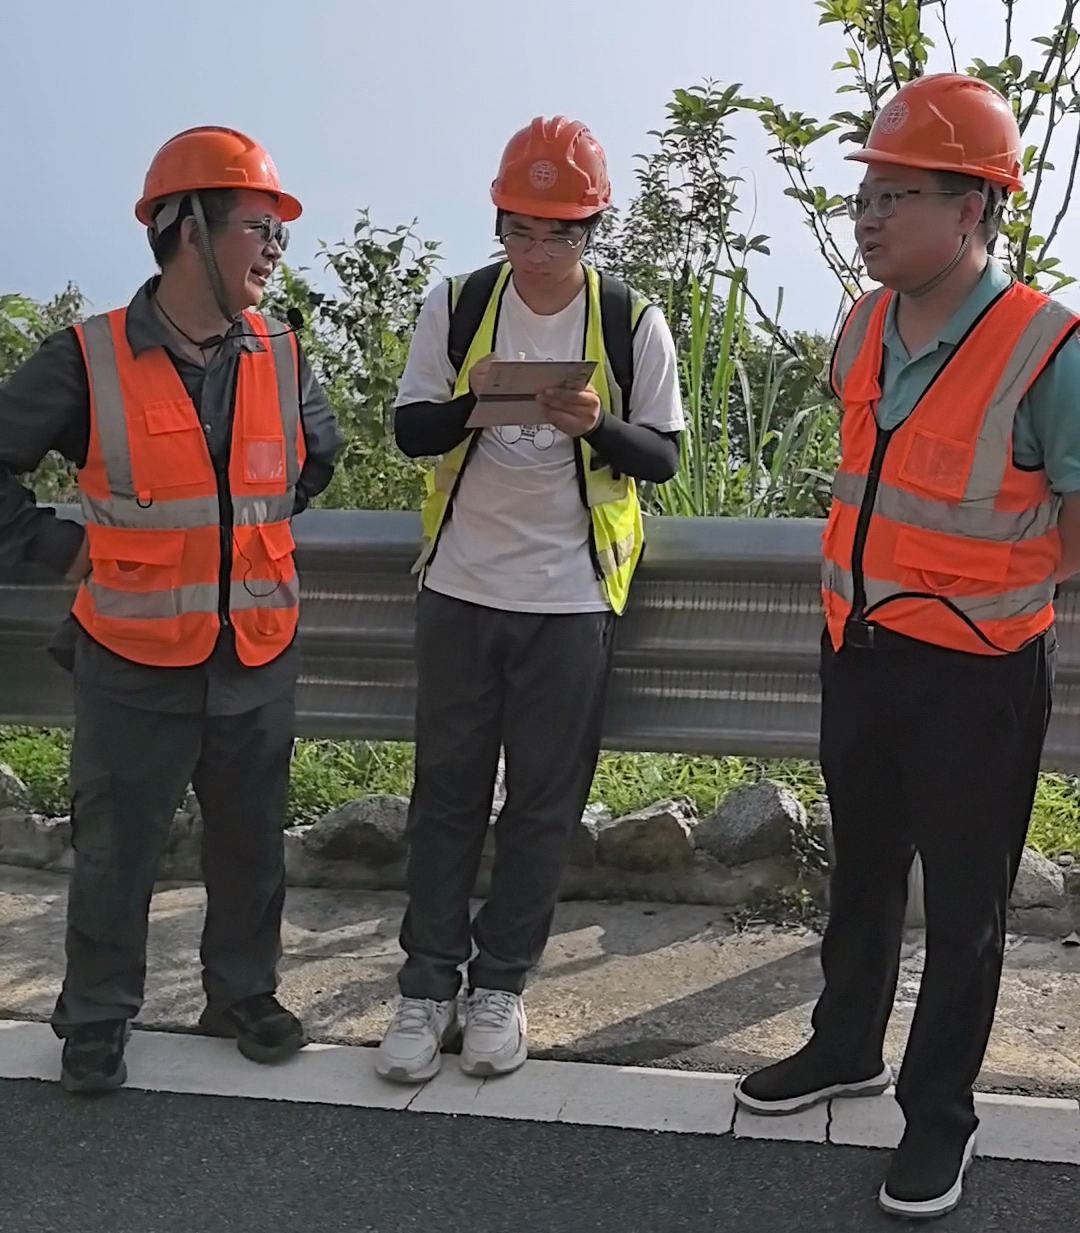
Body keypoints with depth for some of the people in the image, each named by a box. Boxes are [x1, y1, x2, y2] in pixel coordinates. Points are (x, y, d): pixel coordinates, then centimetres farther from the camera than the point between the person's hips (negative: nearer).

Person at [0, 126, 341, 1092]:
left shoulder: (282, 359, 1)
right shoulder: (90, 360, -11)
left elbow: (319, 453, 22)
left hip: (259, 658, 4)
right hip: (137, 662, -3)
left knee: (251, 841, 16)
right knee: (116, 850, 10)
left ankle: (243, 992, 36)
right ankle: (96, 1016, 30)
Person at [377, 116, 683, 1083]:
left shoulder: (633, 324, -4)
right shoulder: (456, 307, 0)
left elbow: (663, 457, -2)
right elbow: (411, 431, 1)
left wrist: (597, 426, -23)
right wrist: (472, 404, -21)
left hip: (572, 596, -1)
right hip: (460, 586, 1)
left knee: (544, 800, 7)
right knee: (446, 789, 8)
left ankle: (502, 981, 23)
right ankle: (429, 984, 19)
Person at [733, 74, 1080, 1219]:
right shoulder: (862, 329, 0)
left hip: (977, 674, -6)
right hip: (857, 650, 6)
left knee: (962, 901, 10)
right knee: (862, 869, 21)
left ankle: (940, 1111, 29)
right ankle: (846, 1047, 42)